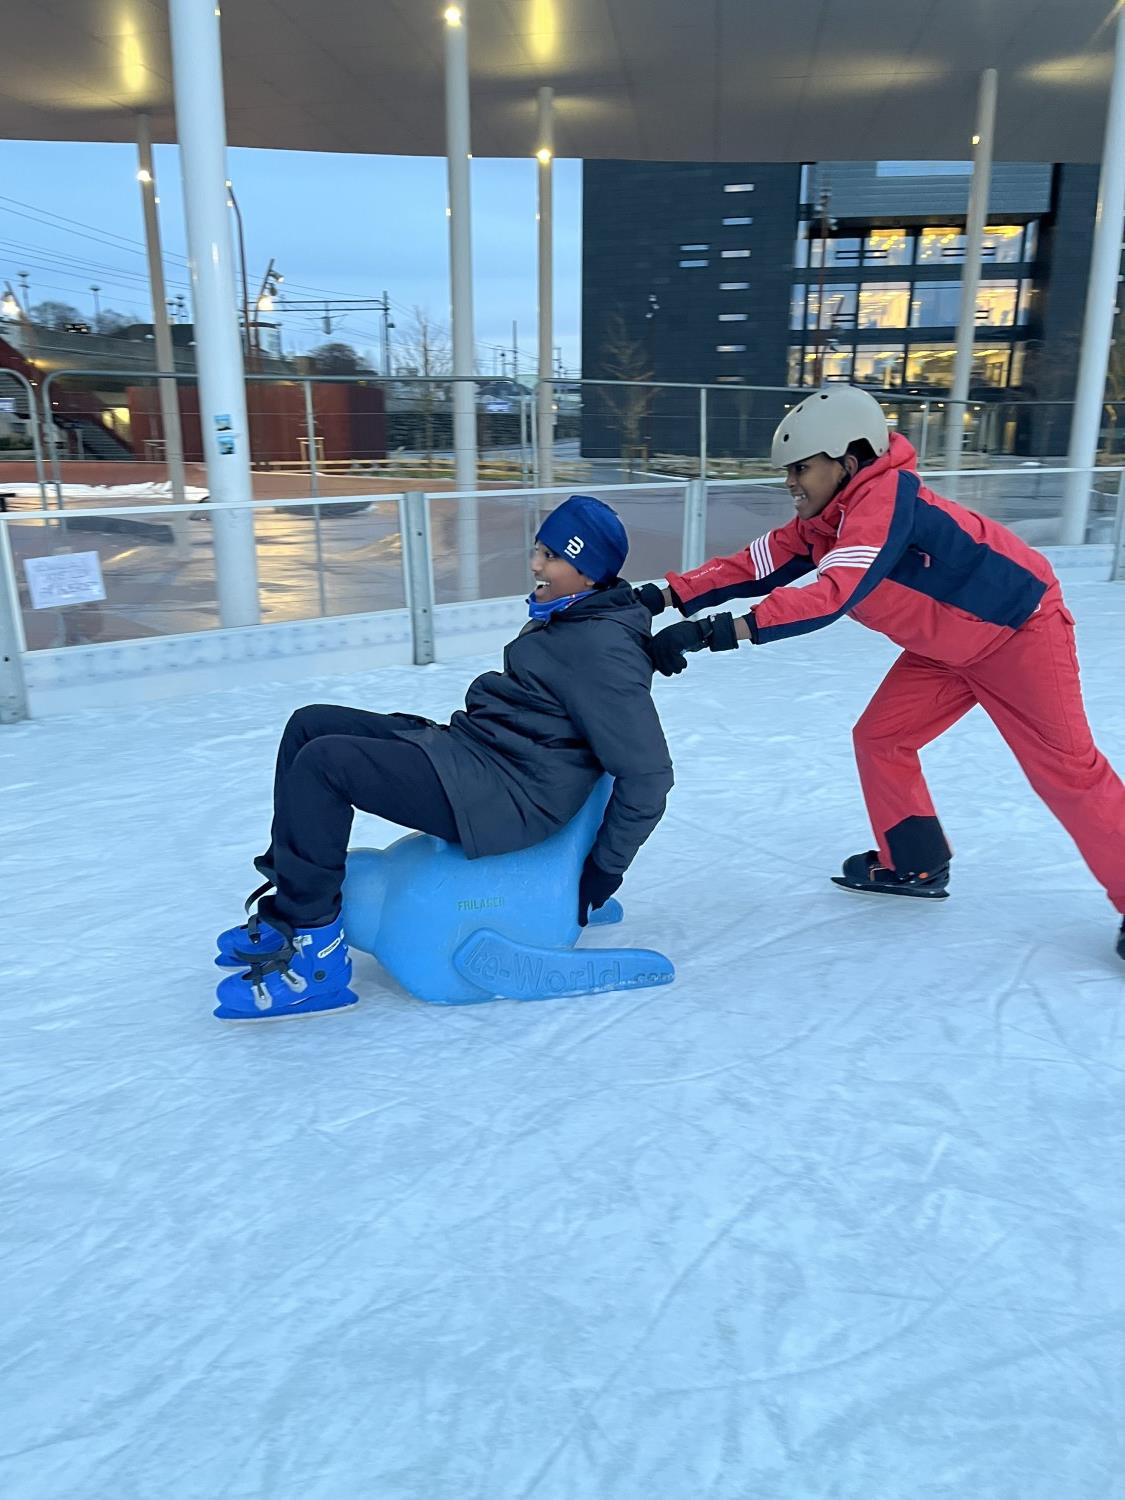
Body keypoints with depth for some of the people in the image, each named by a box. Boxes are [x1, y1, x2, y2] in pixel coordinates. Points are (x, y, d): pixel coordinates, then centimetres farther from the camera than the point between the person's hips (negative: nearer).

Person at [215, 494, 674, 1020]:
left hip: (505, 796, -10)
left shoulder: (604, 651, -17)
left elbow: (647, 774, -18)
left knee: (324, 762, -21)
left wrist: (601, 874, -11)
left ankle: (317, 960, -11)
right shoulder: (563, 617, 13)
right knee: (311, 725, 5)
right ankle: (289, 908, 9)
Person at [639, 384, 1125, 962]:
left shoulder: (885, 498, -32)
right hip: (947, 643, 9)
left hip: (1019, 625, -9)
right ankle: (913, 865, 19)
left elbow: (832, 595, -45)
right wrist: (666, 595, -21)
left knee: (1064, 766, -8)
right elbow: (750, 567, -8)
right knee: (880, 738, 5)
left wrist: (716, 631, -52)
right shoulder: (819, 521, -4)